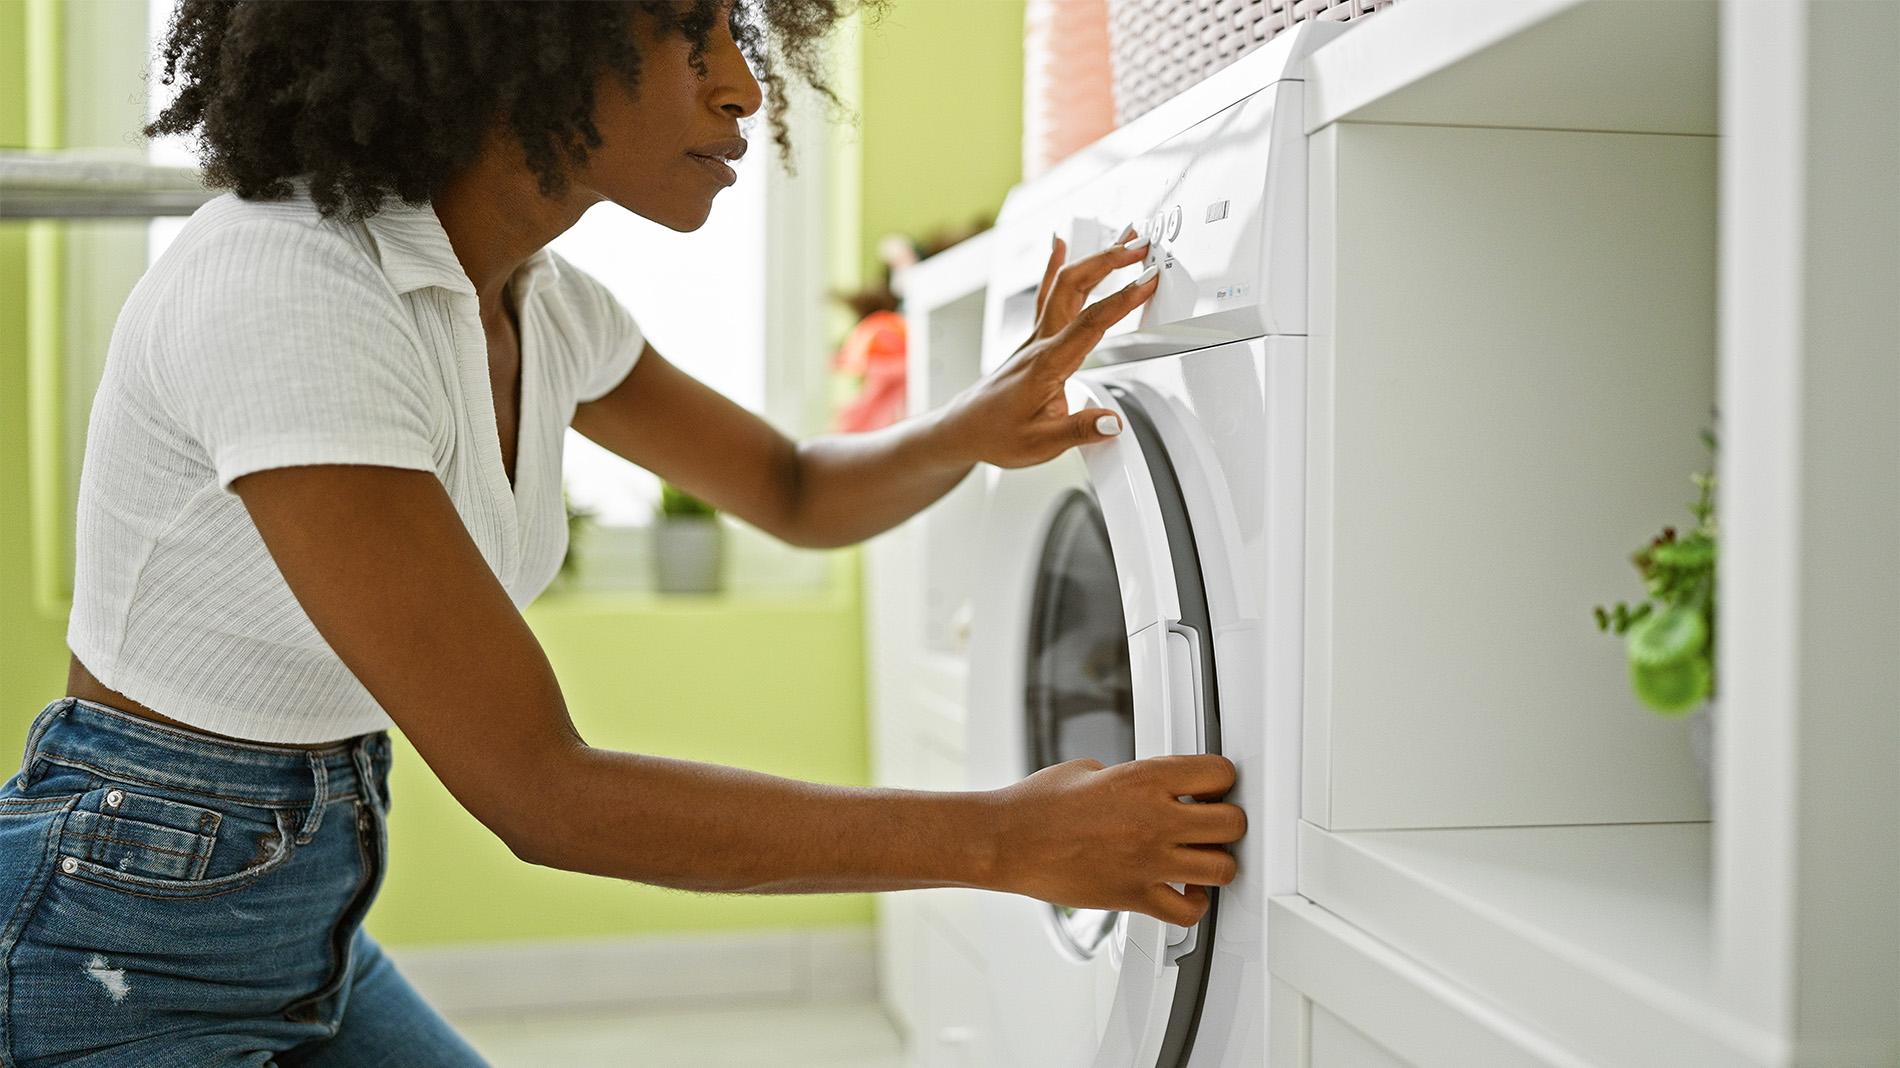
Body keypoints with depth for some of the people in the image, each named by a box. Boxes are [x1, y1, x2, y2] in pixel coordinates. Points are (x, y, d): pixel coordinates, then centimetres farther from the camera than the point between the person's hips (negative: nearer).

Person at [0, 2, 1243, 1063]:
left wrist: (975, 427, -10)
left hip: (319, 932, 7)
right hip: (113, 953, -7)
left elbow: (796, 490, 13)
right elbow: (541, 792, -27)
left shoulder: (542, 306, -2)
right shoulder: (284, 294, -27)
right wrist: (1010, 839, -25)